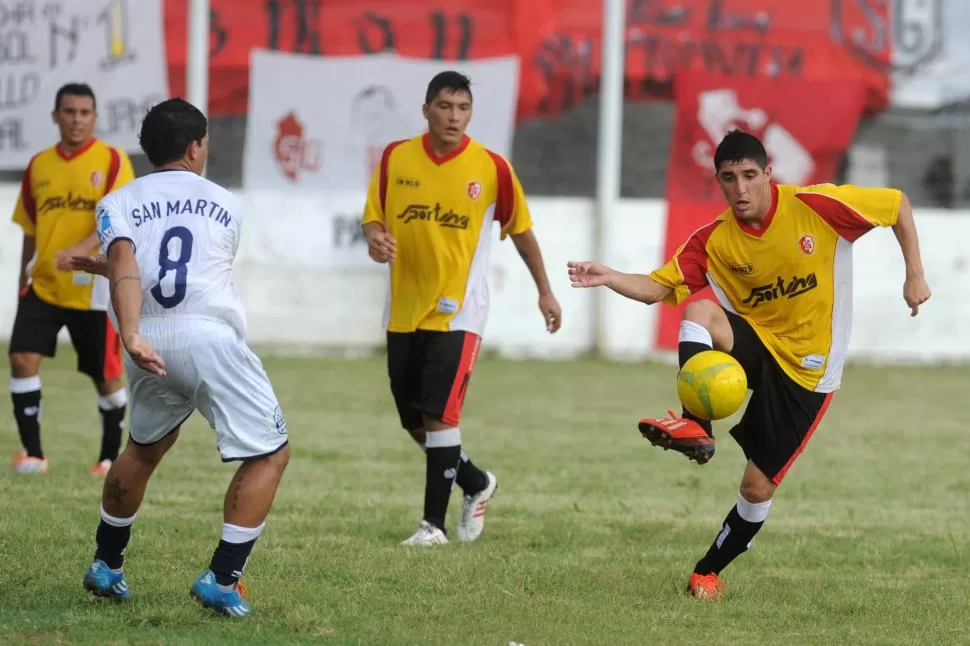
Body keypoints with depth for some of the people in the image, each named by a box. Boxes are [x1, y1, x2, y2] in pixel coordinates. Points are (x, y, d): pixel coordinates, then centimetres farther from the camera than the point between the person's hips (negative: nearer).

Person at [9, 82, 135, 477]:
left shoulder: (112, 161, -7)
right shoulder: (38, 166, 7)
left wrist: (81, 249, -35)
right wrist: (24, 280, 18)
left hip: (93, 288, -3)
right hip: (42, 285, 4)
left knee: (106, 376, 5)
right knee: (22, 359, -13)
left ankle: (111, 457, 22)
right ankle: (33, 454, -7)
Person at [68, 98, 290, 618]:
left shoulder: (118, 204, 13)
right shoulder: (226, 205, 18)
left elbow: (126, 269, -8)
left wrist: (130, 336, -21)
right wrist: (103, 267, 37)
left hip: (149, 344, 3)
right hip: (211, 338, -3)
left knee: (143, 449, 27)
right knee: (270, 454, 4)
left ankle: (106, 565, 36)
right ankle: (222, 579, -7)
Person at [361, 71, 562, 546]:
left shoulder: (492, 168, -7)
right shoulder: (395, 159, -1)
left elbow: (521, 230, 6)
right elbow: (373, 218, 7)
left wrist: (544, 291, 12)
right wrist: (376, 240, -17)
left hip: (457, 311, -4)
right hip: (404, 310, 4)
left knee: (439, 416, -15)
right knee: (413, 421, 10)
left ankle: (434, 522, -6)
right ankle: (475, 483, 34)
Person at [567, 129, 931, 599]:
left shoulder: (815, 206, -17)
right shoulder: (714, 241, -8)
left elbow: (897, 204, -5)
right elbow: (655, 287, -11)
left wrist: (914, 274, -8)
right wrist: (609, 278, -31)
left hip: (806, 370, -3)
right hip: (754, 344, 3)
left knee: (759, 486, -5)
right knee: (699, 309, -30)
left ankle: (709, 572, 18)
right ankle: (694, 427, -40)